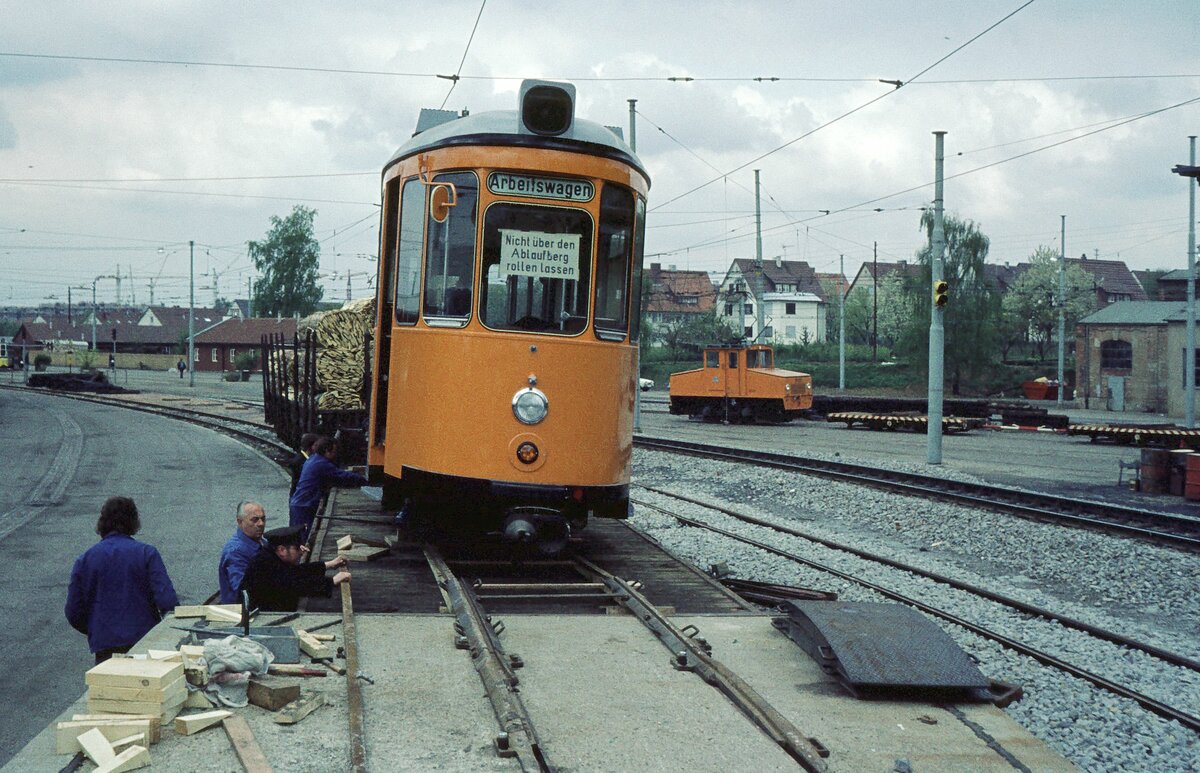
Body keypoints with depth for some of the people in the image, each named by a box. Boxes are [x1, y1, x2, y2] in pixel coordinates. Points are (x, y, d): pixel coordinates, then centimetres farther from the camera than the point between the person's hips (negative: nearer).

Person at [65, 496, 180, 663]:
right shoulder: (146, 554, -3)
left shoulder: (84, 560, 4)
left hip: (104, 646, 1)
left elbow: (73, 613, 6)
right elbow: (167, 600, -12)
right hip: (144, 642, -1)